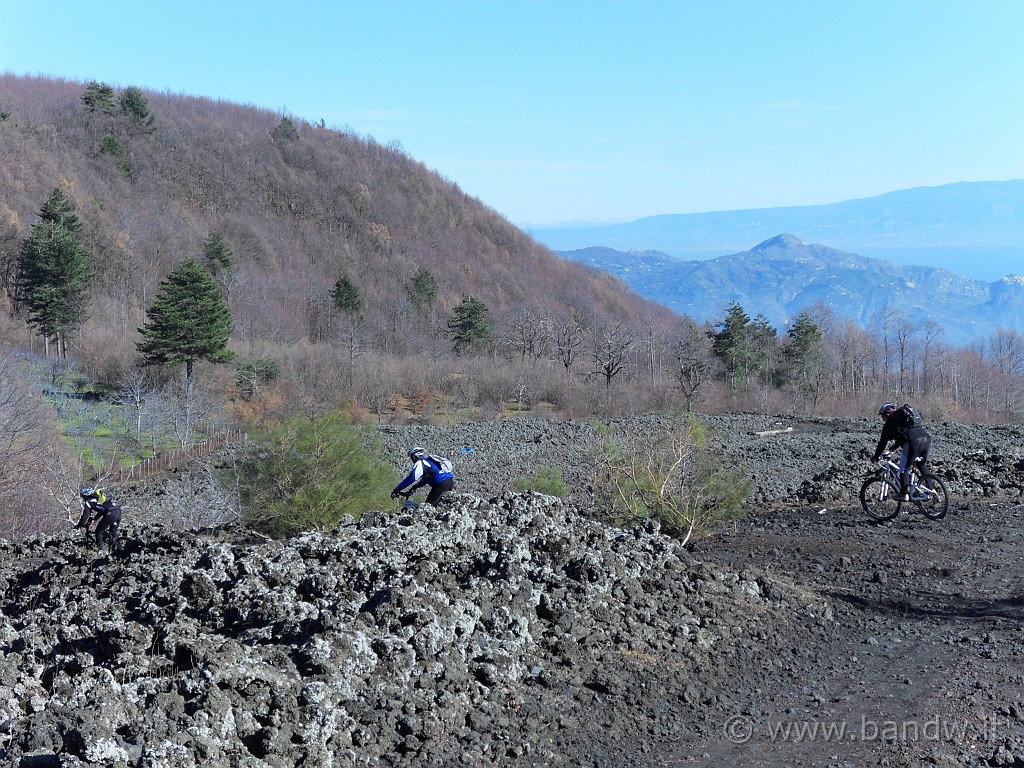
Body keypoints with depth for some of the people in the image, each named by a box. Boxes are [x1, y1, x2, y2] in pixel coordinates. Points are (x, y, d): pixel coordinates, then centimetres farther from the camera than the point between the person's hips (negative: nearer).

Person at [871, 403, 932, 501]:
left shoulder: (890, 423, 13)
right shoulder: (903, 417, 34)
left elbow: (883, 442, 14)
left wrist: (876, 456, 24)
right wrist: (893, 448, 55)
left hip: (913, 442, -7)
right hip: (926, 439, 7)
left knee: (904, 469, 3)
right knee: (922, 467, 25)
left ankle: (905, 494, -6)